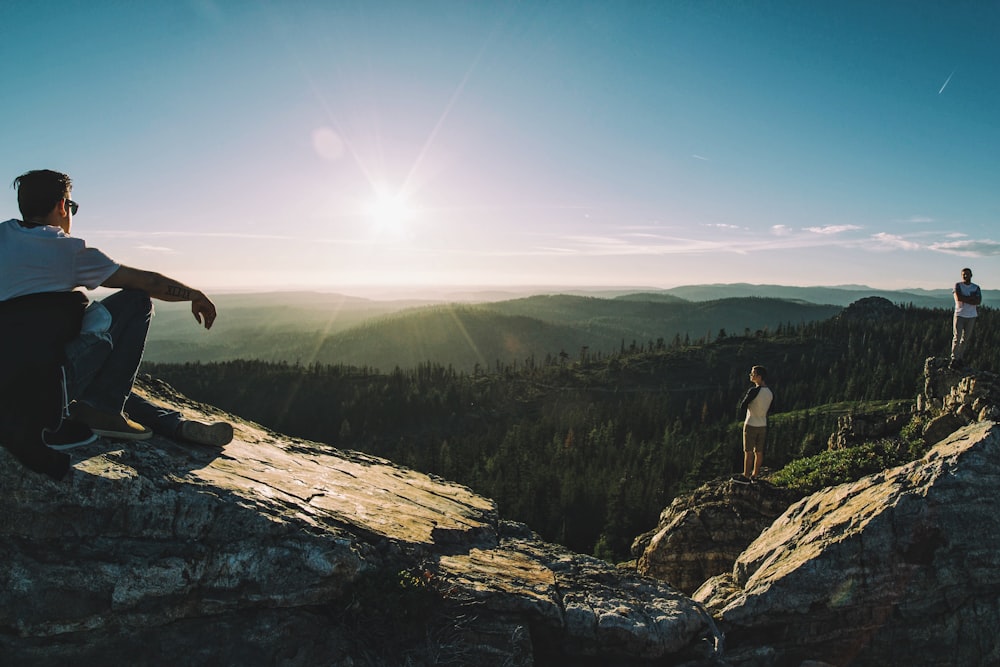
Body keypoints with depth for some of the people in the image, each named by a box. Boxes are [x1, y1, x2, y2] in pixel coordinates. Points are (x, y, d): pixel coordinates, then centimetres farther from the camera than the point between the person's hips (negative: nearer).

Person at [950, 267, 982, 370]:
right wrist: (971, 298, -9)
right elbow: (958, 298, -16)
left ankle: (960, 357, 11)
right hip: (959, 314, -3)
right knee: (957, 337, -9)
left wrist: (964, 299, -12)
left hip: (971, 316, 3)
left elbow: (978, 301, -6)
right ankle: (954, 358, -8)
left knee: (966, 338, 4)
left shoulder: (976, 287, 9)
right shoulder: (958, 285, 2)